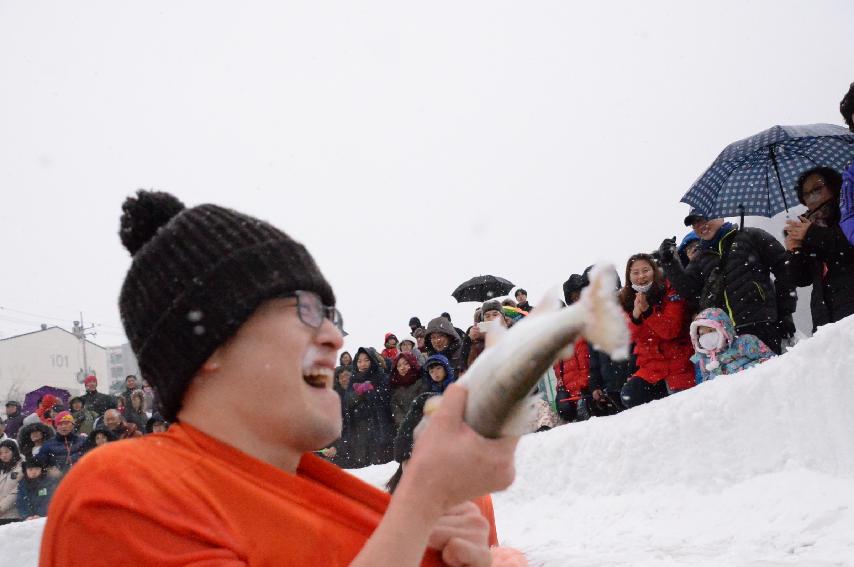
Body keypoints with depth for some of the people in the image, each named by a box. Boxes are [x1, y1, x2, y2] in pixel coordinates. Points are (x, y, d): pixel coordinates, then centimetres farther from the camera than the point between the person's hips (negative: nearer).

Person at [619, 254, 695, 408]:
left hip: (678, 363, -4)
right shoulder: (626, 300, 6)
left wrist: (647, 311, -27)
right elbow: (631, 337, -3)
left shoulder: (670, 292, -6)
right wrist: (635, 314, -22)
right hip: (651, 365, 4)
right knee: (629, 396, -17)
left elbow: (671, 331, -17)